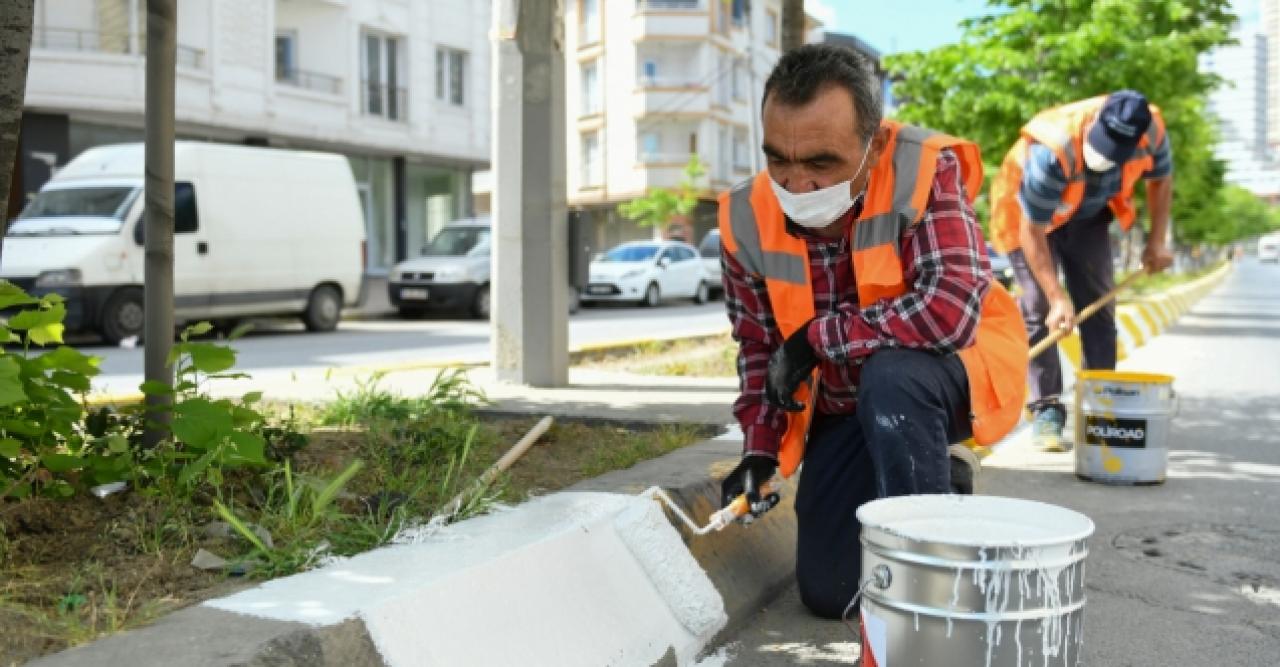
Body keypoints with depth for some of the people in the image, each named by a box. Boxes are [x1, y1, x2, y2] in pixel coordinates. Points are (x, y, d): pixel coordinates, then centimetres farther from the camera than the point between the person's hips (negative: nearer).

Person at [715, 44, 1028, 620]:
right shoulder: (748, 219, -13)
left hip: (956, 371, -5)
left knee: (889, 378, -41)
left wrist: (816, 339, -28)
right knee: (827, 593, 5)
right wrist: (760, 446, -9)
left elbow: (950, 309, -38)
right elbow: (759, 345, 1)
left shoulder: (923, 170, -27)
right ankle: (933, 485, 31)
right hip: (842, 406, 5)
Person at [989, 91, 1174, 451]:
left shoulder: (1151, 131, -26)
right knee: (1039, 311, -12)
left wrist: (1157, 242, -5)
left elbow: (1161, 178, -1)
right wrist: (1057, 297, -35)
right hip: (1029, 216, -5)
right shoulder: (1052, 152, -41)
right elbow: (1033, 231, -33)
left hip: (1089, 216, 5)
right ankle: (1046, 411, -8)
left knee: (1099, 308, 3)